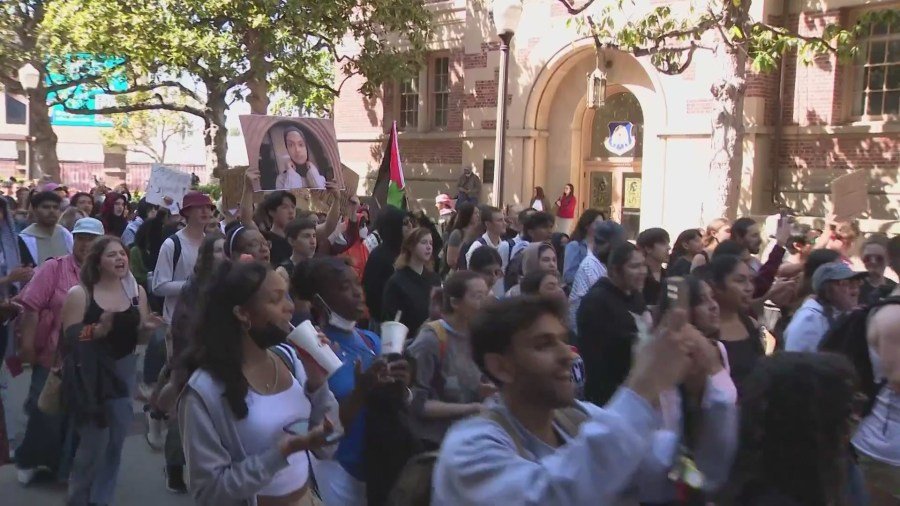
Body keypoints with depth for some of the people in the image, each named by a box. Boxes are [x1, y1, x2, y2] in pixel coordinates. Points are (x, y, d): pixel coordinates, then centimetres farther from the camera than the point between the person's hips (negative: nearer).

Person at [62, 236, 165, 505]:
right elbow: (70, 337, -15)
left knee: (116, 440, 13)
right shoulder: (79, 293, -11)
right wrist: (99, 329, -31)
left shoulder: (137, 291, 1)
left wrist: (147, 328, -14)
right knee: (94, 441, -5)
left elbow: (138, 338, 7)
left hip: (124, 370, 5)